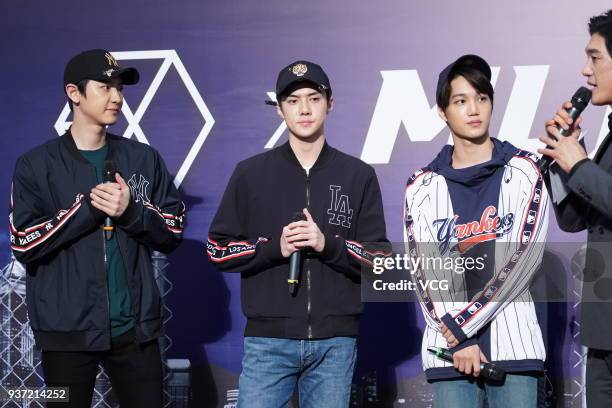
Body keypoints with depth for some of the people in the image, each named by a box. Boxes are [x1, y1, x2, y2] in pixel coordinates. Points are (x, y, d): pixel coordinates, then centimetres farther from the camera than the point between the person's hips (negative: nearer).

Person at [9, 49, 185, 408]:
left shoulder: (144, 159, 8)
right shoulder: (36, 165, 0)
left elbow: (173, 232, 6)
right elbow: (24, 245, -8)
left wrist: (131, 210, -13)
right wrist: (89, 207, -14)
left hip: (135, 327, 2)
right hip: (68, 330, -2)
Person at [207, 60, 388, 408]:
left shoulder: (359, 176, 6)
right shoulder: (250, 173, 6)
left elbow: (380, 260, 4)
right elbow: (218, 249, 6)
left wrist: (328, 245, -14)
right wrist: (274, 248, -10)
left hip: (335, 342, 1)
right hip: (268, 339, -1)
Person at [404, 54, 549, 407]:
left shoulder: (523, 172, 6)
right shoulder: (423, 187, 9)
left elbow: (527, 255, -4)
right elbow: (422, 272, 2)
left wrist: (464, 323, -9)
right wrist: (457, 338, -10)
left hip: (513, 343, -1)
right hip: (448, 349, 1)